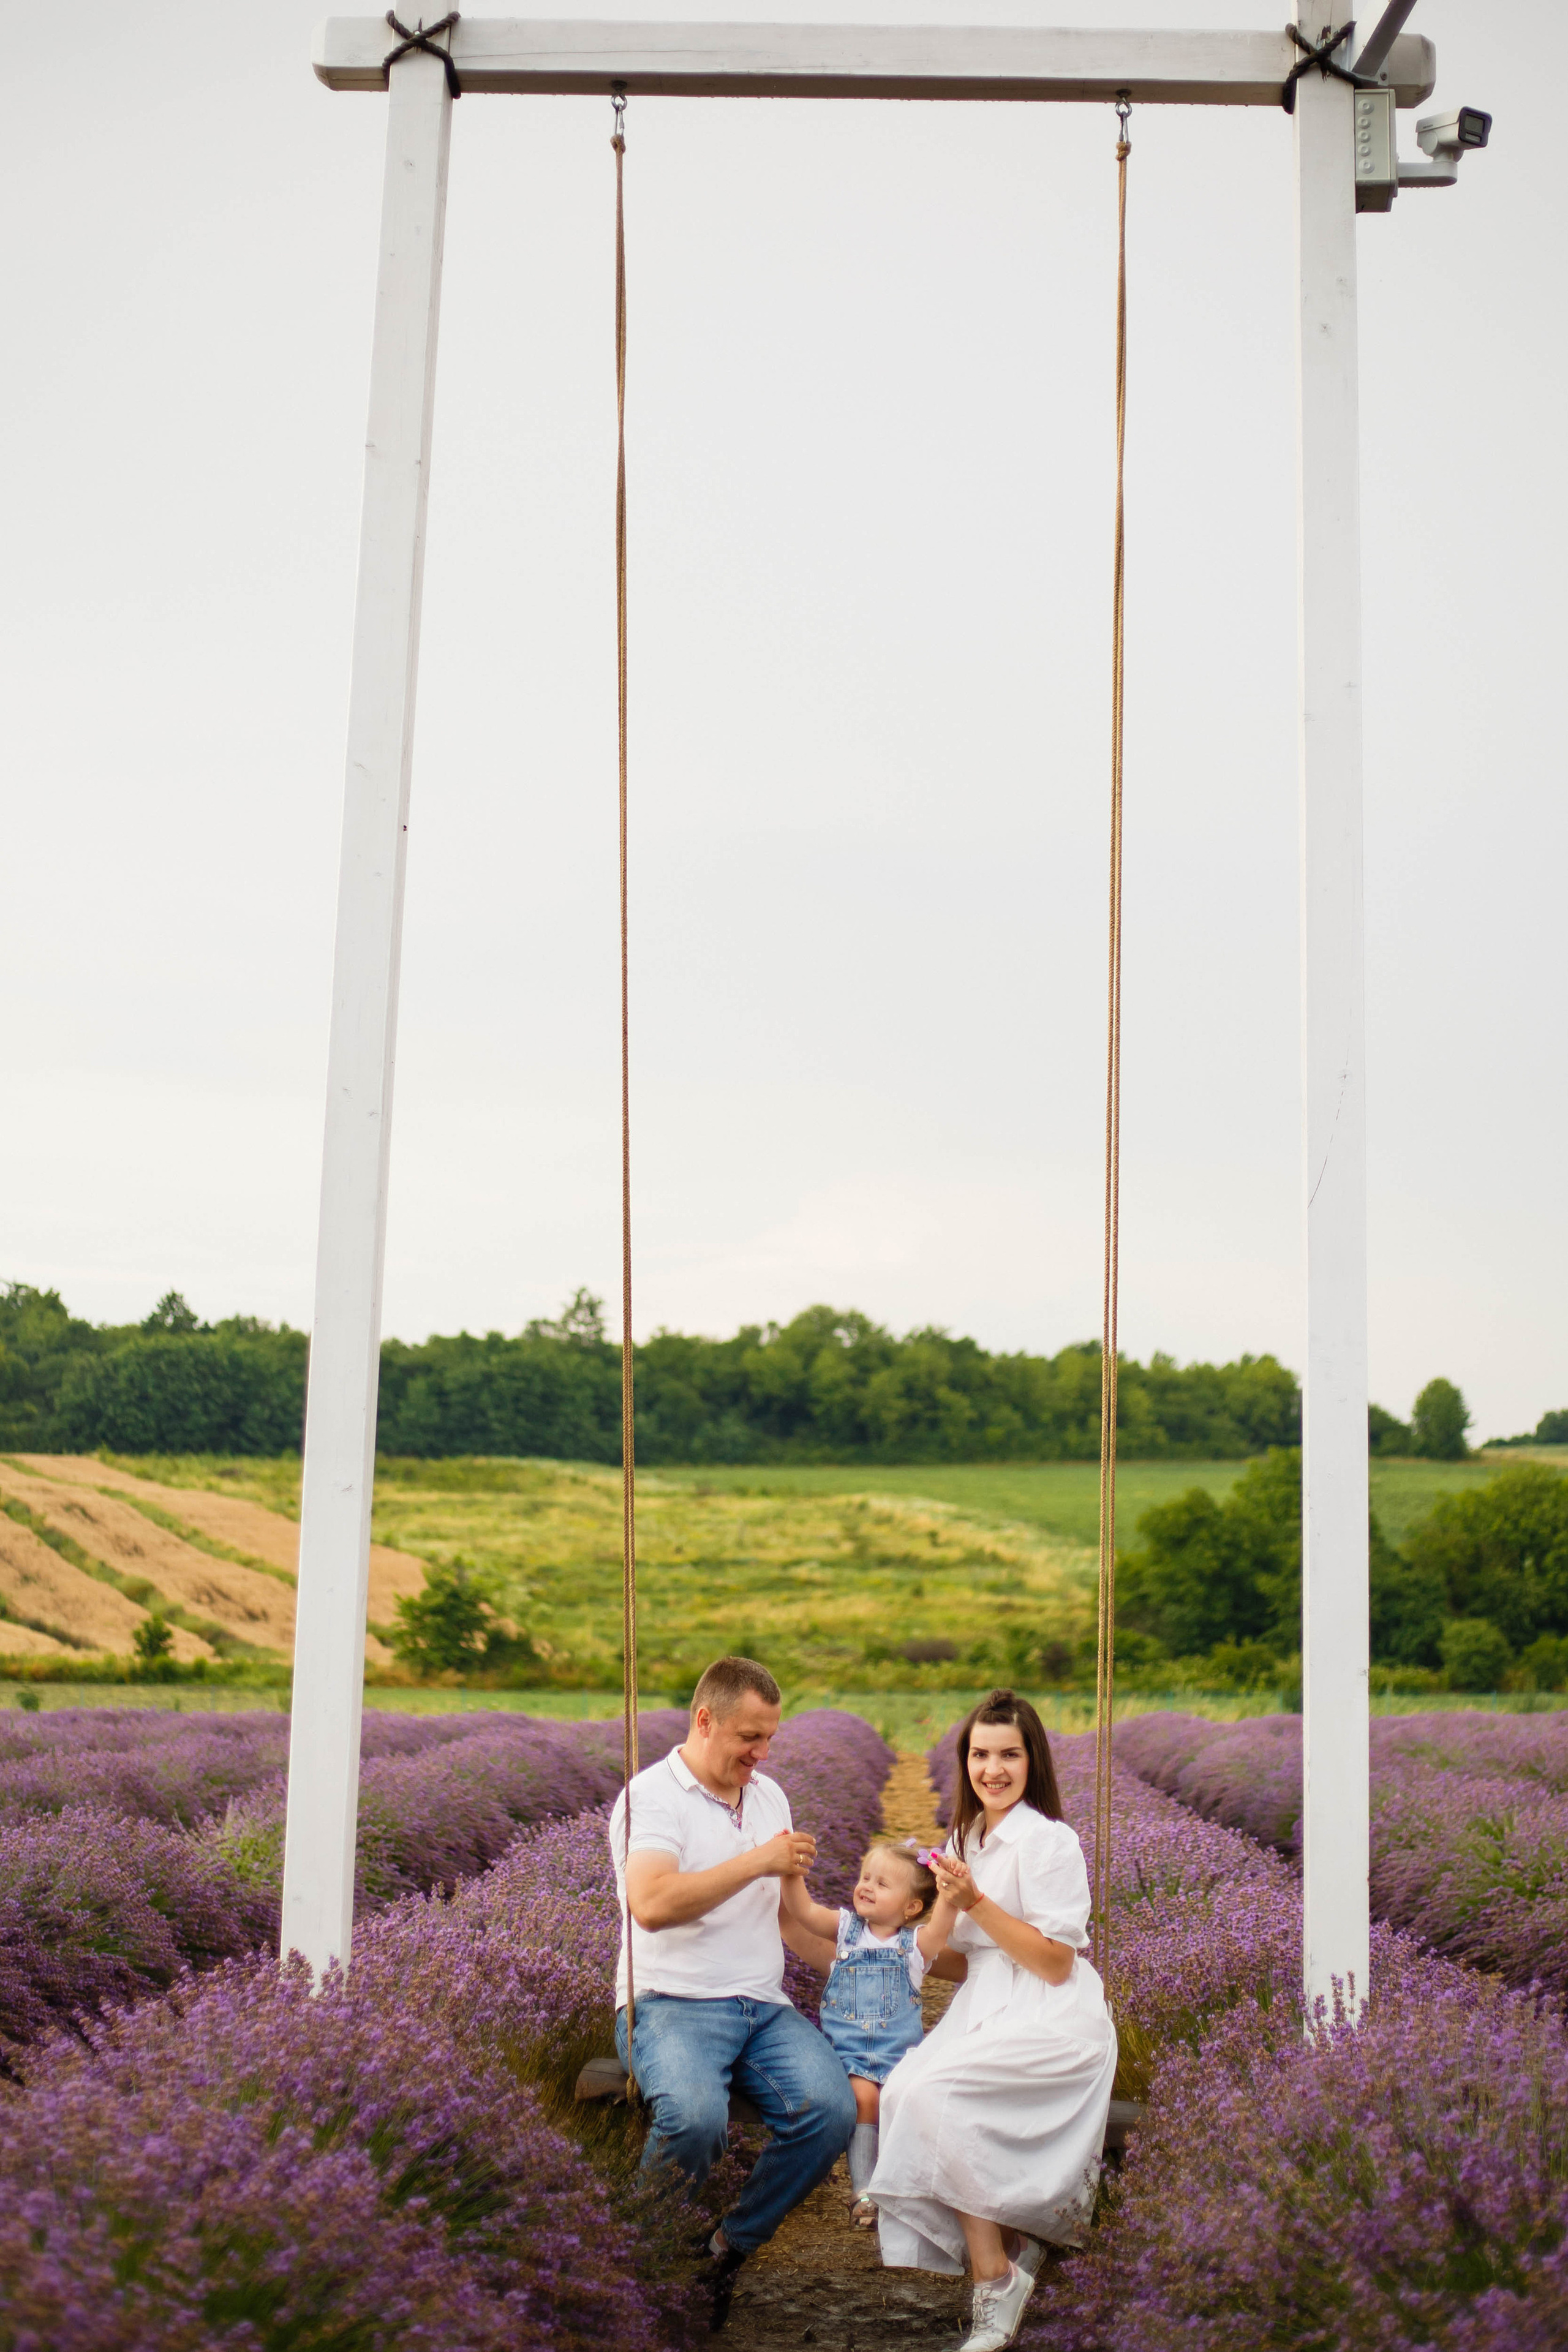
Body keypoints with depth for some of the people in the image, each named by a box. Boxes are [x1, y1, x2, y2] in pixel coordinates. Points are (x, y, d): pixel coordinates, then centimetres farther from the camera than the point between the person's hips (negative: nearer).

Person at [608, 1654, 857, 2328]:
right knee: (694, 2117, -35)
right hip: (673, 2002, -6)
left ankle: (730, 2247, -1)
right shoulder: (652, 1796, -5)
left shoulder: (768, 1795, 19)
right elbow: (650, 1905, -23)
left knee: (831, 2110, -22)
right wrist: (758, 1862, -18)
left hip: (765, 2006, 6)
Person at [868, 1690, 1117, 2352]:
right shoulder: (967, 1837, 15)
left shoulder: (1047, 1840, -9)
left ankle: (996, 2277, -16)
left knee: (934, 2092, -29)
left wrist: (975, 1903, -20)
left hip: (1053, 2023, -7)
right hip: (983, 2011, 7)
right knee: (899, 2088, -21)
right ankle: (1011, 2244, -10)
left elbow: (1056, 1963, -14)